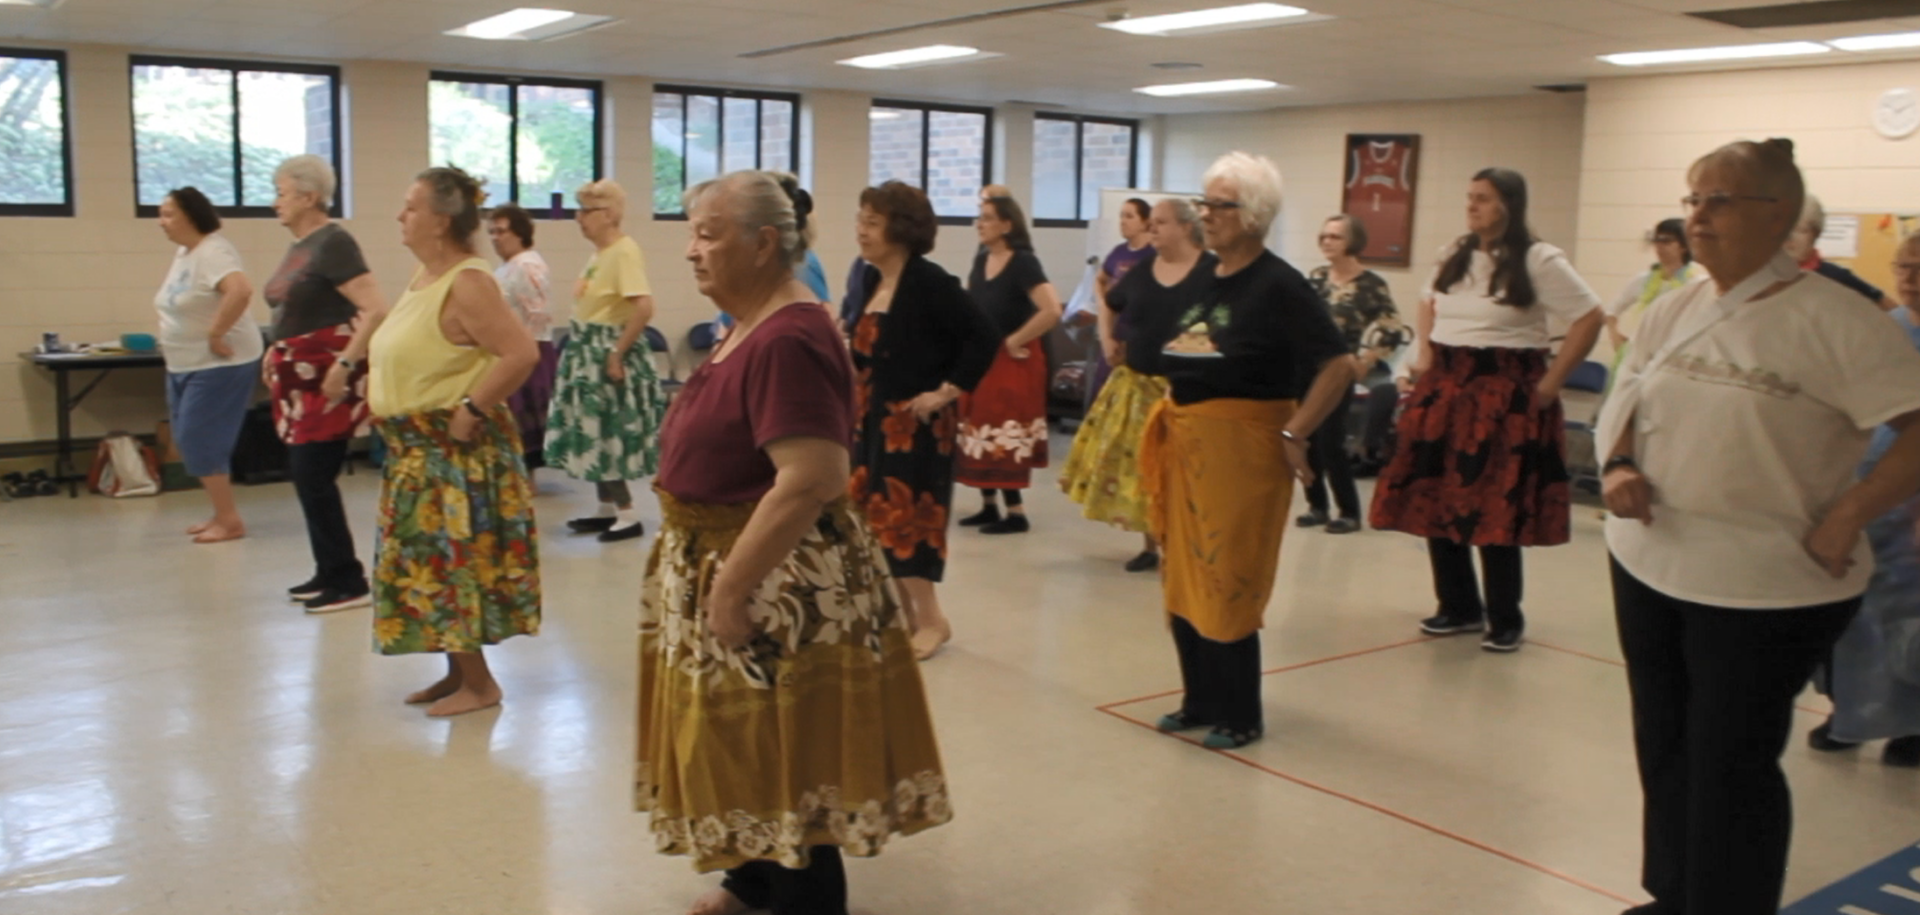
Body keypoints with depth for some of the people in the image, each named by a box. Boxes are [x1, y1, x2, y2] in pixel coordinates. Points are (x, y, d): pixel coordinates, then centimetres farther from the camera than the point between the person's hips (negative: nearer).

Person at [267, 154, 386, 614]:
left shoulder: (333, 242, -13)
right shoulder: (299, 246, 14)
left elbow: (375, 310, -22)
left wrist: (344, 364, -25)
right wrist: (278, 351, 15)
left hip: (329, 375, -9)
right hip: (302, 376, 9)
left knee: (313, 476, -9)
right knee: (305, 476, 12)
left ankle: (349, 582, -2)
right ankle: (330, 573, 22)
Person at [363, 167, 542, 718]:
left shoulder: (467, 283, -19)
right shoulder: (424, 274, 10)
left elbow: (521, 353, -27)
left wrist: (473, 409, -23)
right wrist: (379, 395, 12)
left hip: (454, 451, -10)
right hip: (417, 449, 10)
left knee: (451, 561, -4)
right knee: (430, 562, 13)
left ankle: (479, 683, 7)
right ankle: (458, 672, 24)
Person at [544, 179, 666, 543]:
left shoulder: (625, 251, -17)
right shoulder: (600, 252, 12)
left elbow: (644, 308, -26)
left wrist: (617, 354, -23)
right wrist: (589, 349, 13)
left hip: (607, 353, -9)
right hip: (588, 351, 9)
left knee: (605, 435, -5)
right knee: (595, 436, 13)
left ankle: (628, 514, 4)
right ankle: (607, 509, 23)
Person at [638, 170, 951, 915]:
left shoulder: (788, 340, -22)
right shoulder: (755, 327, 10)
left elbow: (810, 480, -30)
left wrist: (730, 584, -26)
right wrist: (718, 576, 16)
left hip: (776, 583, -10)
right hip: (732, 566, 10)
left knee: (781, 751, 3)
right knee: (744, 745, 20)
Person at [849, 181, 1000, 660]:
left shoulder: (929, 282, -16)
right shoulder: (871, 280, 7)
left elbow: (984, 337, -21)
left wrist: (948, 391, -19)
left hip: (915, 421, -8)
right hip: (873, 418, 8)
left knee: (903, 515, -4)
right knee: (873, 514, 10)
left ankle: (931, 619, 9)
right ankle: (903, 612, 22)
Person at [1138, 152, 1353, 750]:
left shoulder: (1278, 285, -12)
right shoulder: (1199, 284, 10)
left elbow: (1338, 365, -18)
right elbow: (1160, 356, 22)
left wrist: (1295, 434, -18)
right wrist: (1172, 418, 11)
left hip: (1242, 447, -7)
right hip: (1186, 447, 8)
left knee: (1227, 582, 0)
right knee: (1183, 579, 12)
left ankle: (1241, 717, 15)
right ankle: (1201, 701, 27)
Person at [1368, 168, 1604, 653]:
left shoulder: (1538, 260, -8)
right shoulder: (1454, 255, 12)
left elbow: (1589, 319, -9)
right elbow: (1429, 305, 28)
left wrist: (1550, 383, -10)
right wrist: (1424, 356, 12)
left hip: (1504, 396, -6)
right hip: (1444, 391, 6)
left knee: (1497, 513, -4)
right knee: (1434, 502, 5)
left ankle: (1505, 621, 11)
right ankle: (1458, 607, 20)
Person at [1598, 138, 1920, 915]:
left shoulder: (1832, 318, -14)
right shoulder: (1674, 312, 6)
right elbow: (1624, 407, 13)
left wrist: (1847, 516, -19)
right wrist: (1619, 466, -6)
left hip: (1765, 587, -6)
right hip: (1650, 565, 7)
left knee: (1732, 764, 3)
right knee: (1665, 746, 18)